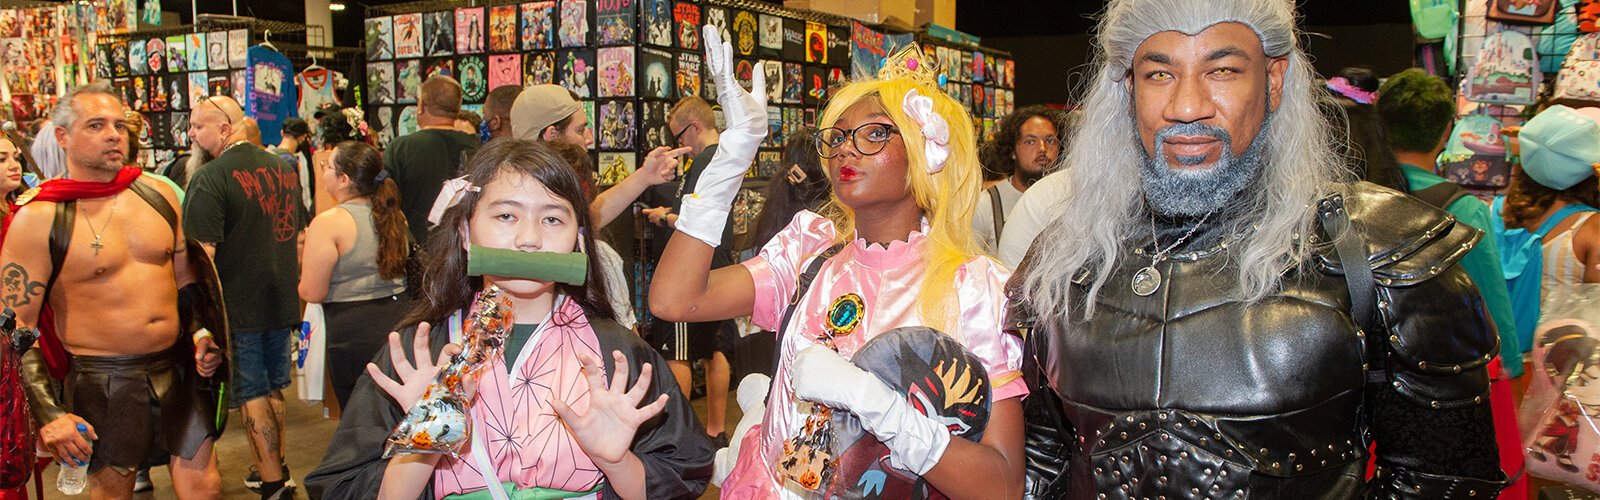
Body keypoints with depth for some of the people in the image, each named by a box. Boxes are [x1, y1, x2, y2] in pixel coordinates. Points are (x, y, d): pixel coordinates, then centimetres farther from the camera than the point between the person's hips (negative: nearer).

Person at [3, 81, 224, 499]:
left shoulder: (158, 193, 5)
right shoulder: (37, 219, -9)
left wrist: (203, 333, 2)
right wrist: (48, 414, -14)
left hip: (178, 368, 4)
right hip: (102, 383, -3)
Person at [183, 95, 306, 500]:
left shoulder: (210, 178, -17)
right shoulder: (281, 168, 7)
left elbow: (202, 253, -22)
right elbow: (301, 235, 15)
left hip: (238, 306, -7)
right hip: (282, 300, 7)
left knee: (253, 394, 2)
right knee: (274, 388, 19)